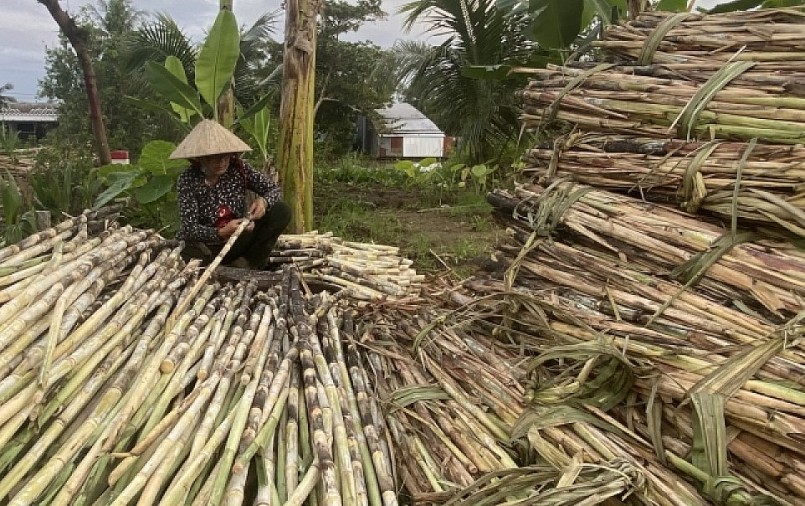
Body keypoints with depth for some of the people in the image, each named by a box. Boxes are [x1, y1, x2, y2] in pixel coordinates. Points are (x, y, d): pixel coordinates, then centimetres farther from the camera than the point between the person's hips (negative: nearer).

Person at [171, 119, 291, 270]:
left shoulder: (237, 168, -8)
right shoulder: (188, 180, -15)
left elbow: (274, 189, -1)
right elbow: (190, 228, -20)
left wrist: (264, 201, -26)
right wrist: (221, 233, -39)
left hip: (236, 243, 3)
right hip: (204, 245, -3)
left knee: (282, 211, -14)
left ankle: (247, 263, -13)